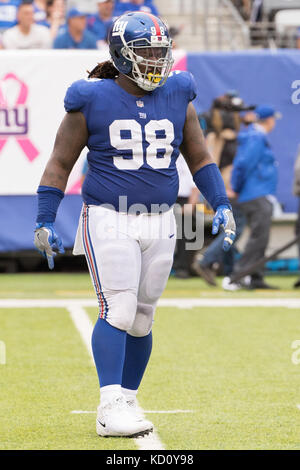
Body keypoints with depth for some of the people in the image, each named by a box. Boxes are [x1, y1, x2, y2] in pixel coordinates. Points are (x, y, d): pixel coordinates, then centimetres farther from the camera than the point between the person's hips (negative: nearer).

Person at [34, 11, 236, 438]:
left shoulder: (177, 99, 7)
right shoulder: (92, 101, -4)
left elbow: (199, 158, 15)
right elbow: (60, 163, 1)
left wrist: (221, 205, 3)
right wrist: (44, 222, -3)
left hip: (159, 225, 4)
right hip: (108, 221, -4)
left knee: (141, 318, 7)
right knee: (118, 311, -15)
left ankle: (128, 403, 17)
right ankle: (109, 410, -18)